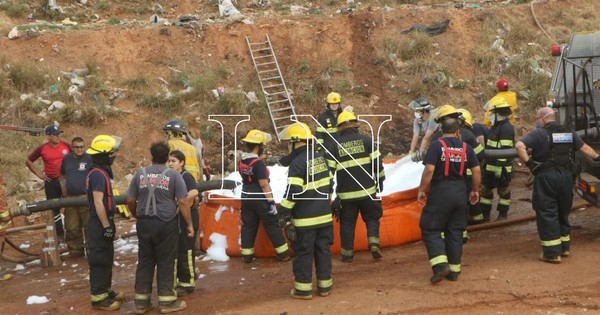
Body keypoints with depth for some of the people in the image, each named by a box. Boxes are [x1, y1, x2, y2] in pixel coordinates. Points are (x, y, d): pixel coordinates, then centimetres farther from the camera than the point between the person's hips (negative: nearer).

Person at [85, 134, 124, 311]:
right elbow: (98, 203, -23)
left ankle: (105, 291, 29)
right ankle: (98, 298, 2)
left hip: (103, 221, 10)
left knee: (106, 259, 18)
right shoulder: (98, 174, -19)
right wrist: (106, 226, -22)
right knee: (100, 260, -4)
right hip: (100, 223, -10)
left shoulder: (101, 172, 12)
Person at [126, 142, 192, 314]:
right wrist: (189, 224, -1)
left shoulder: (140, 174, 5)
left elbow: (130, 201, 8)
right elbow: (182, 202, -8)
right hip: (166, 224, -3)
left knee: (145, 261, 11)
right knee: (165, 262, 5)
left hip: (144, 223, 3)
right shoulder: (173, 175, -4)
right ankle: (167, 301, 10)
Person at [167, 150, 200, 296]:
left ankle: (188, 283, 7)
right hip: (175, 219, 9)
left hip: (187, 219, -9)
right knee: (176, 251, 14)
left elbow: (194, 192, -32)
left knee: (186, 251, -2)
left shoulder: (186, 176, -14)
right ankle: (181, 280, 26)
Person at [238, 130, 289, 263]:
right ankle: (283, 253, 10)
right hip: (260, 199, -7)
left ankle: (247, 255, 15)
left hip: (246, 198, 7)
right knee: (272, 225, 3)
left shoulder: (242, 161, 2)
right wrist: (271, 201, -18)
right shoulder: (258, 163, -21)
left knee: (248, 225, 12)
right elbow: (264, 184, -22)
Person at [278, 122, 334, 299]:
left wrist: (284, 212, -12)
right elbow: (329, 183, 16)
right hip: (324, 215, 7)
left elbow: (292, 192, -20)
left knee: (303, 253, 2)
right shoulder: (320, 157, 8)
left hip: (305, 219, -7)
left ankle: (303, 288, 8)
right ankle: (325, 285, 19)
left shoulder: (297, 163, -16)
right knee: (323, 250, 12)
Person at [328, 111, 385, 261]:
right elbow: (377, 163, 0)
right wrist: (380, 181, 13)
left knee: (347, 222, 11)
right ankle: (374, 244, -2)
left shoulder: (335, 146, 2)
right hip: (367, 191, 0)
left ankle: (347, 253, 16)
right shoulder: (366, 140, 1)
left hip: (346, 194, 0)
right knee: (372, 218, 16)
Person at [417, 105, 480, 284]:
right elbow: (477, 171, 2)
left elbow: (429, 170, -18)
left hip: (440, 192, -4)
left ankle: (440, 264, -11)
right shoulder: (466, 148, 3)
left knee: (430, 229, 4)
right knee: (455, 232, 12)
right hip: (460, 192, 5)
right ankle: (454, 270, 17)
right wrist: (475, 190, 15)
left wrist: (421, 190, -8)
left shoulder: (437, 146, -10)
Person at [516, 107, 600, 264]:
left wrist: (528, 163, -15)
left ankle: (552, 253, 1)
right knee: (563, 213, 20)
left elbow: (519, 146, -21)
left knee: (547, 214, 1)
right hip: (566, 176, 6)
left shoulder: (539, 133, -7)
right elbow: (584, 148, 17)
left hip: (546, 177, -6)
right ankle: (564, 247, 29)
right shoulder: (569, 133, 10)